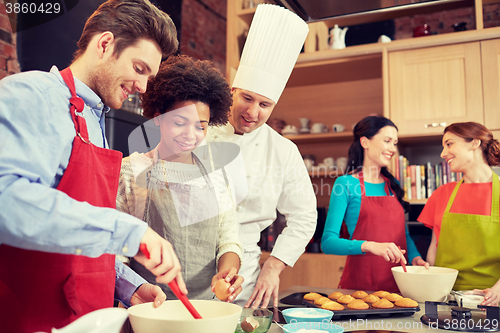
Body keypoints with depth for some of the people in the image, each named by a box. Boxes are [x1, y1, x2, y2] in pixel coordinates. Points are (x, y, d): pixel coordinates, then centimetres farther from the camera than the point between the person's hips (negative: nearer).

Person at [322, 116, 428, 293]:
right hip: (359, 284, -5)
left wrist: (415, 257, 0)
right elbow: (328, 242, -14)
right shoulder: (345, 184, -8)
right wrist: (369, 246, -27)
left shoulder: (394, 186, 11)